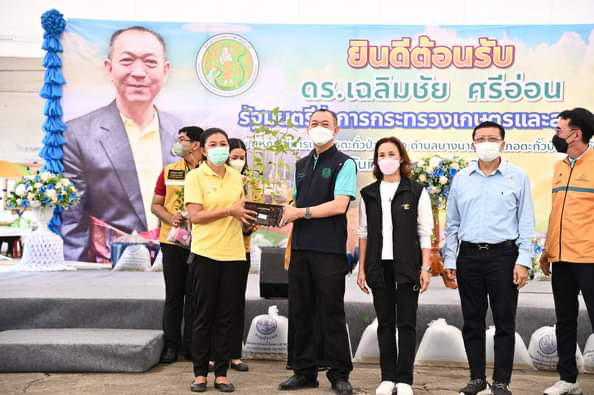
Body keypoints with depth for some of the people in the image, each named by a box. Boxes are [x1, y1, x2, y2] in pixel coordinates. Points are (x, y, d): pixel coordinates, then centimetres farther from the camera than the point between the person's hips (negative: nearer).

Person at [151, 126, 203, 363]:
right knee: (173, 295, 6)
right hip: (172, 240, 2)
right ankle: (171, 345, 14)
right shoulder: (169, 171, 9)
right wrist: (171, 218, -9)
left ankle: (191, 345, 14)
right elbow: (156, 205, 10)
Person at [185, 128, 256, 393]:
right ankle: (200, 373, 14)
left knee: (226, 316, 6)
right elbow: (195, 216, -12)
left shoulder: (236, 177, 11)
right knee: (203, 315, 4)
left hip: (234, 254, 4)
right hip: (205, 253, -4)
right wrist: (229, 212, -17)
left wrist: (249, 217, 1)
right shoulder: (195, 176, -3)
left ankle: (221, 373, 14)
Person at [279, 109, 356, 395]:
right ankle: (305, 372, 20)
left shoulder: (344, 164, -3)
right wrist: (284, 212, -1)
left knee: (331, 314, 1)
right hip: (300, 248, 6)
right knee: (300, 312, 9)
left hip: (329, 250, -6)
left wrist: (301, 213, -12)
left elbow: (339, 205, -14)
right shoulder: (301, 165, 17)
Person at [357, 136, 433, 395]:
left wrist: (425, 268, -8)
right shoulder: (368, 194, 7)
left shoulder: (416, 192, 0)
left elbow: (425, 233, -1)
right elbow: (363, 234, 8)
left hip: (407, 266, -2)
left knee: (406, 323, 2)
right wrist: (362, 269, 4)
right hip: (379, 266, 3)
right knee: (384, 323, 7)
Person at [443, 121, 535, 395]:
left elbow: (526, 223, 0)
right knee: (472, 322, 8)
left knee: (504, 322, 2)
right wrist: (449, 260, 5)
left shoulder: (518, 177, 2)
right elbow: (452, 224, 11)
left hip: (503, 255, -2)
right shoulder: (461, 179, 9)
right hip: (469, 256, 3)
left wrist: (523, 261, -8)